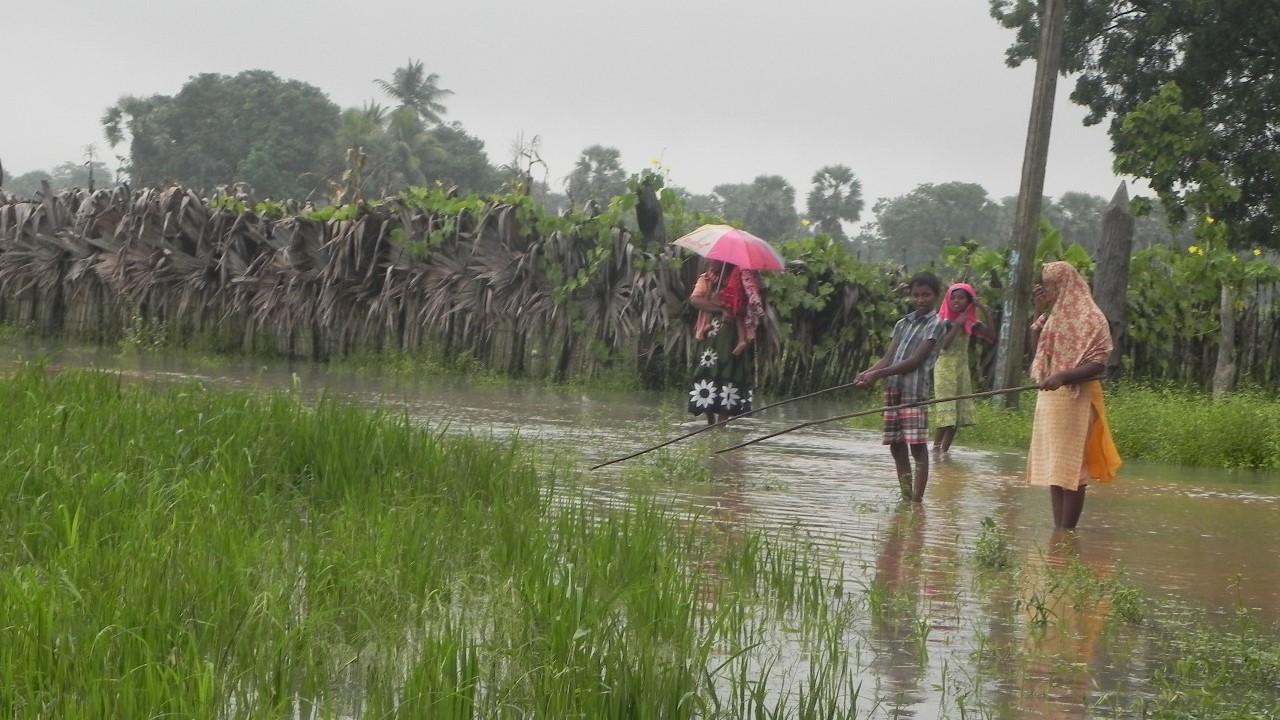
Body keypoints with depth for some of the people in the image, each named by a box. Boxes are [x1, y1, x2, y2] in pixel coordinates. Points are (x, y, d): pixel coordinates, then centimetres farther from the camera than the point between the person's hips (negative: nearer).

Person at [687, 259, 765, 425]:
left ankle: (721, 424, -10)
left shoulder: (735, 280, 1)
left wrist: (742, 338, -17)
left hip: (729, 335, -4)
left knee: (725, 374, -9)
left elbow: (740, 312, -6)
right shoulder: (705, 279, 11)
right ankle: (710, 423, 6)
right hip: (709, 335, 4)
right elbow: (695, 299, -6)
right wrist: (721, 309, -15)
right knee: (708, 373, 0)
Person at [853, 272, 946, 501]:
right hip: (893, 390, 7)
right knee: (896, 446, 9)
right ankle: (905, 497, 16)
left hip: (915, 391, -7)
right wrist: (866, 373, -10)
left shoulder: (935, 325, -1)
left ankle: (917, 499, -11)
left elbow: (915, 361, -11)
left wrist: (877, 374, -16)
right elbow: (889, 358, 11)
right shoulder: (902, 324, 19)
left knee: (918, 446, -9)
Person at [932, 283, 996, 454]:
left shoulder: (971, 322, 5)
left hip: (962, 369, 5)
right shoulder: (944, 321, -6)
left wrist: (984, 311, -10)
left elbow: (992, 338, -7)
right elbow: (943, 345, -18)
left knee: (958, 413, 1)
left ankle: (945, 449, 5)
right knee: (945, 411, -12)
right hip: (945, 368, -5)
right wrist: (957, 325, -20)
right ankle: (936, 447, -11)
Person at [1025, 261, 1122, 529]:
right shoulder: (1056, 315, 16)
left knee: (1071, 468, -8)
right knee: (1054, 467, 7)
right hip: (1049, 398, 9)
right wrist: (1040, 312, 10)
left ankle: (1067, 532, -7)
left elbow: (1098, 364, -15)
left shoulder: (1090, 318, -9)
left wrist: (1063, 376, -28)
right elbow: (1036, 347, 20)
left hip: (1074, 399, -9)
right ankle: (1058, 530, 10)